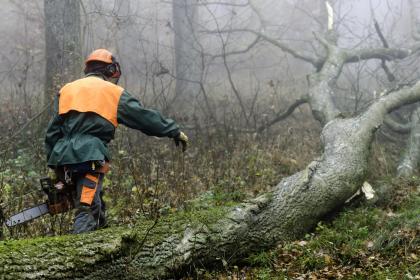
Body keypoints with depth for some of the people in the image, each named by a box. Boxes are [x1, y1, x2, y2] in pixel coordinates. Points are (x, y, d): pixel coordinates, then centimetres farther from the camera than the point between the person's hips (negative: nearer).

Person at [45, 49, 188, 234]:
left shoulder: (66, 90, 19)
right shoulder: (114, 93, 8)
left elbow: (52, 131, 16)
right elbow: (145, 117, 10)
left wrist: (54, 166, 18)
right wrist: (175, 131, 19)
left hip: (62, 158, 6)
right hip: (90, 159, -5)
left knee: (95, 204, 21)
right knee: (88, 208, -11)